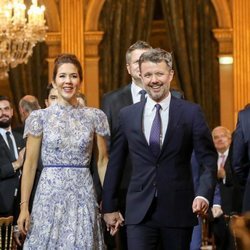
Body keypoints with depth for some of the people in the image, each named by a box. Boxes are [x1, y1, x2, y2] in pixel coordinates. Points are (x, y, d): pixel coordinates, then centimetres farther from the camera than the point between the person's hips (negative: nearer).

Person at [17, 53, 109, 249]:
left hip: (83, 196, 1)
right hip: (49, 195, -1)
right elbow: (30, 164, 2)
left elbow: (103, 161, 7)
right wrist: (24, 207, -3)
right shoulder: (40, 117, 1)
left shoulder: (95, 117, 4)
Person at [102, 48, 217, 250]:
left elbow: (208, 160, -2)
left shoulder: (191, 113, 0)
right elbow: (115, 163, 11)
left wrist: (204, 194, -18)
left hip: (178, 210, -1)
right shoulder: (127, 115, 7)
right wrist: (109, 207, 11)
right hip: (139, 211, 1)